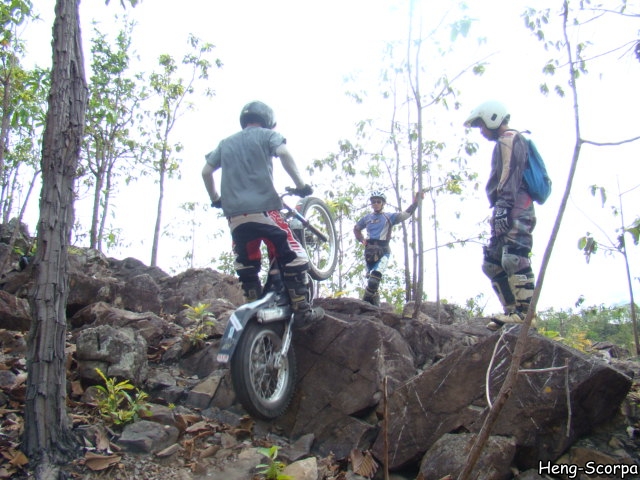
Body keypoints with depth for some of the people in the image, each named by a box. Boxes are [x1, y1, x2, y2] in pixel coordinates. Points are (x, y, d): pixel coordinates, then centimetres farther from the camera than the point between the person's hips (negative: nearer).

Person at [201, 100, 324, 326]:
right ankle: (302, 310, -2)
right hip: (264, 209, -5)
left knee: (246, 265, 14)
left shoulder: (226, 143, 22)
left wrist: (215, 198, 30)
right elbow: (283, 153, -12)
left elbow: (206, 172, 18)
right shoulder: (267, 135, 8)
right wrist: (300, 184, -7)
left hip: (234, 215, 5)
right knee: (292, 257, 1)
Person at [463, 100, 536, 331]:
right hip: (509, 213, 11)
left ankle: (525, 313, -18)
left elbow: (510, 175, -16)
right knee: (492, 263, 8)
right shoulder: (504, 144, 29)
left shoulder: (509, 139, -2)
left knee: (514, 259, -18)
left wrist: (502, 206, -25)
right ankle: (512, 311, 7)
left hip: (515, 210, -11)